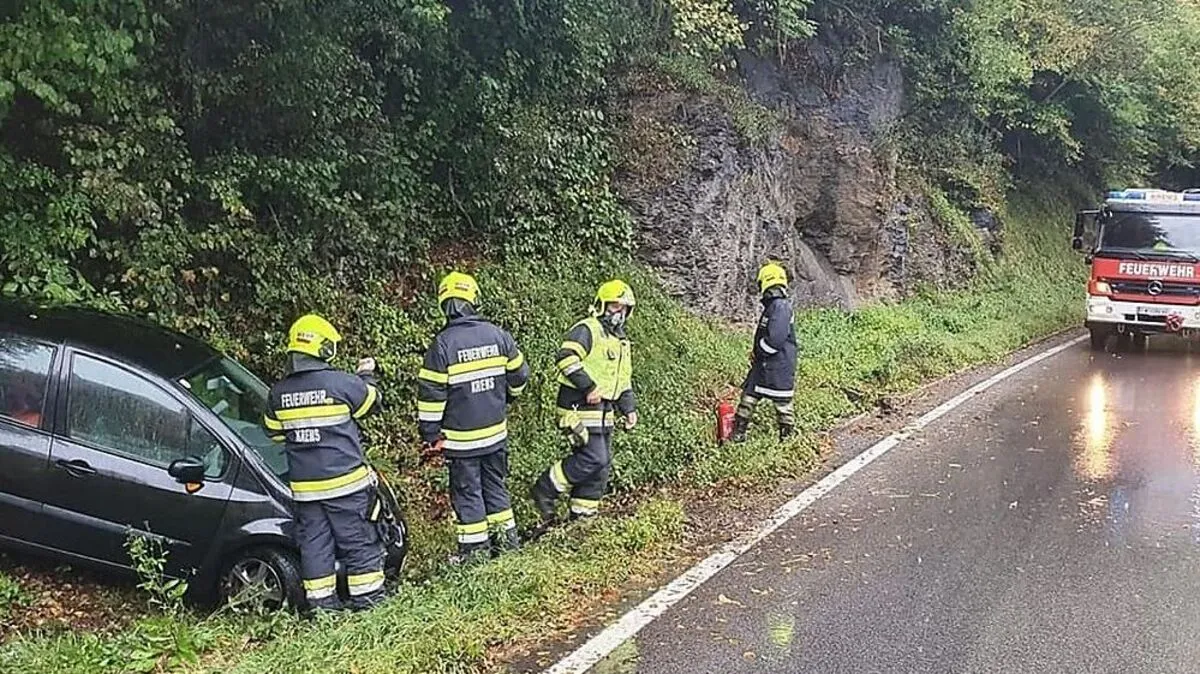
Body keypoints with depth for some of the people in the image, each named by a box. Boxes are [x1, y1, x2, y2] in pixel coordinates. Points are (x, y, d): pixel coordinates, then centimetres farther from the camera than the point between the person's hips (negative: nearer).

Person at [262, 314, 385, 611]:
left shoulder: (279, 391, 1)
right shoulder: (342, 383, -13)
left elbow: (274, 432, 13)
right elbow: (372, 404, 5)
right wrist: (367, 375, 22)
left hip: (304, 486, 4)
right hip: (345, 481, -4)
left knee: (314, 543, 13)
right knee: (360, 541, 7)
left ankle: (321, 601, 19)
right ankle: (367, 597, 13)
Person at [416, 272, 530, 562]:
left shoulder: (442, 344, -15)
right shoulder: (497, 335, -3)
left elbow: (431, 394, -13)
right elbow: (519, 375, 8)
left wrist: (430, 434, -4)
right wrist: (505, 398, 28)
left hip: (461, 436, -4)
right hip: (496, 431, 4)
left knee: (467, 490, 7)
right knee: (495, 484, 19)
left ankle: (475, 546, 12)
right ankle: (506, 536, 26)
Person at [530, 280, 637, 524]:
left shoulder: (621, 342, 21)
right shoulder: (587, 330, -9)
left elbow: (624, 381, 28)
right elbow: (566, 357, -24)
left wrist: (629, 408, 17)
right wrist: (589, 386, -25)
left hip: (605, 413, 9)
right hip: (580, 409, -9)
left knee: (602, 465, 10)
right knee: (593, 458, -16)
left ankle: (583, 514, 20)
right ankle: (545, 490, -2)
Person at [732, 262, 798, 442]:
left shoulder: (780, 306, -18)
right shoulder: (772, 306, 12)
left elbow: (776, 338, -26)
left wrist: (758, 352, -12)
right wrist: (756, 352, 9)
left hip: (779, 366, -10)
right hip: (763, 364, 10)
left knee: (783, 403, 5)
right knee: (748, 398, 10)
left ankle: (788, 438, 18)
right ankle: (737, 437, 16)